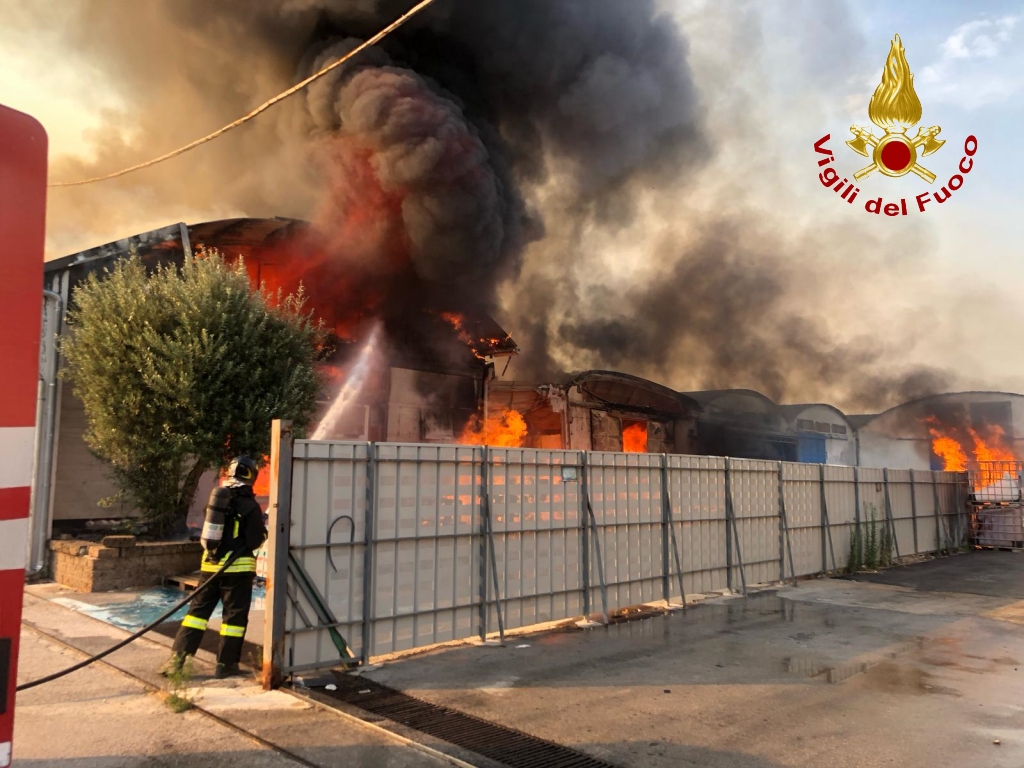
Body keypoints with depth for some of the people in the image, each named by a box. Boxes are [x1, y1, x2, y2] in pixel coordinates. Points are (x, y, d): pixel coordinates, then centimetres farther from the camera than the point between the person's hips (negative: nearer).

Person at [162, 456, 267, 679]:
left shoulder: (217, 497, 7)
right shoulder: (250, 506, -11)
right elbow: (255, 541, -11)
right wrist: (263, 529, 7)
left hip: (212, 563, 5)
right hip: (237, 567, -5)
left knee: (198, 609, 13)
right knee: (234, 615, 4)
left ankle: (178, 656, 8)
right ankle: (225, 664, 8)